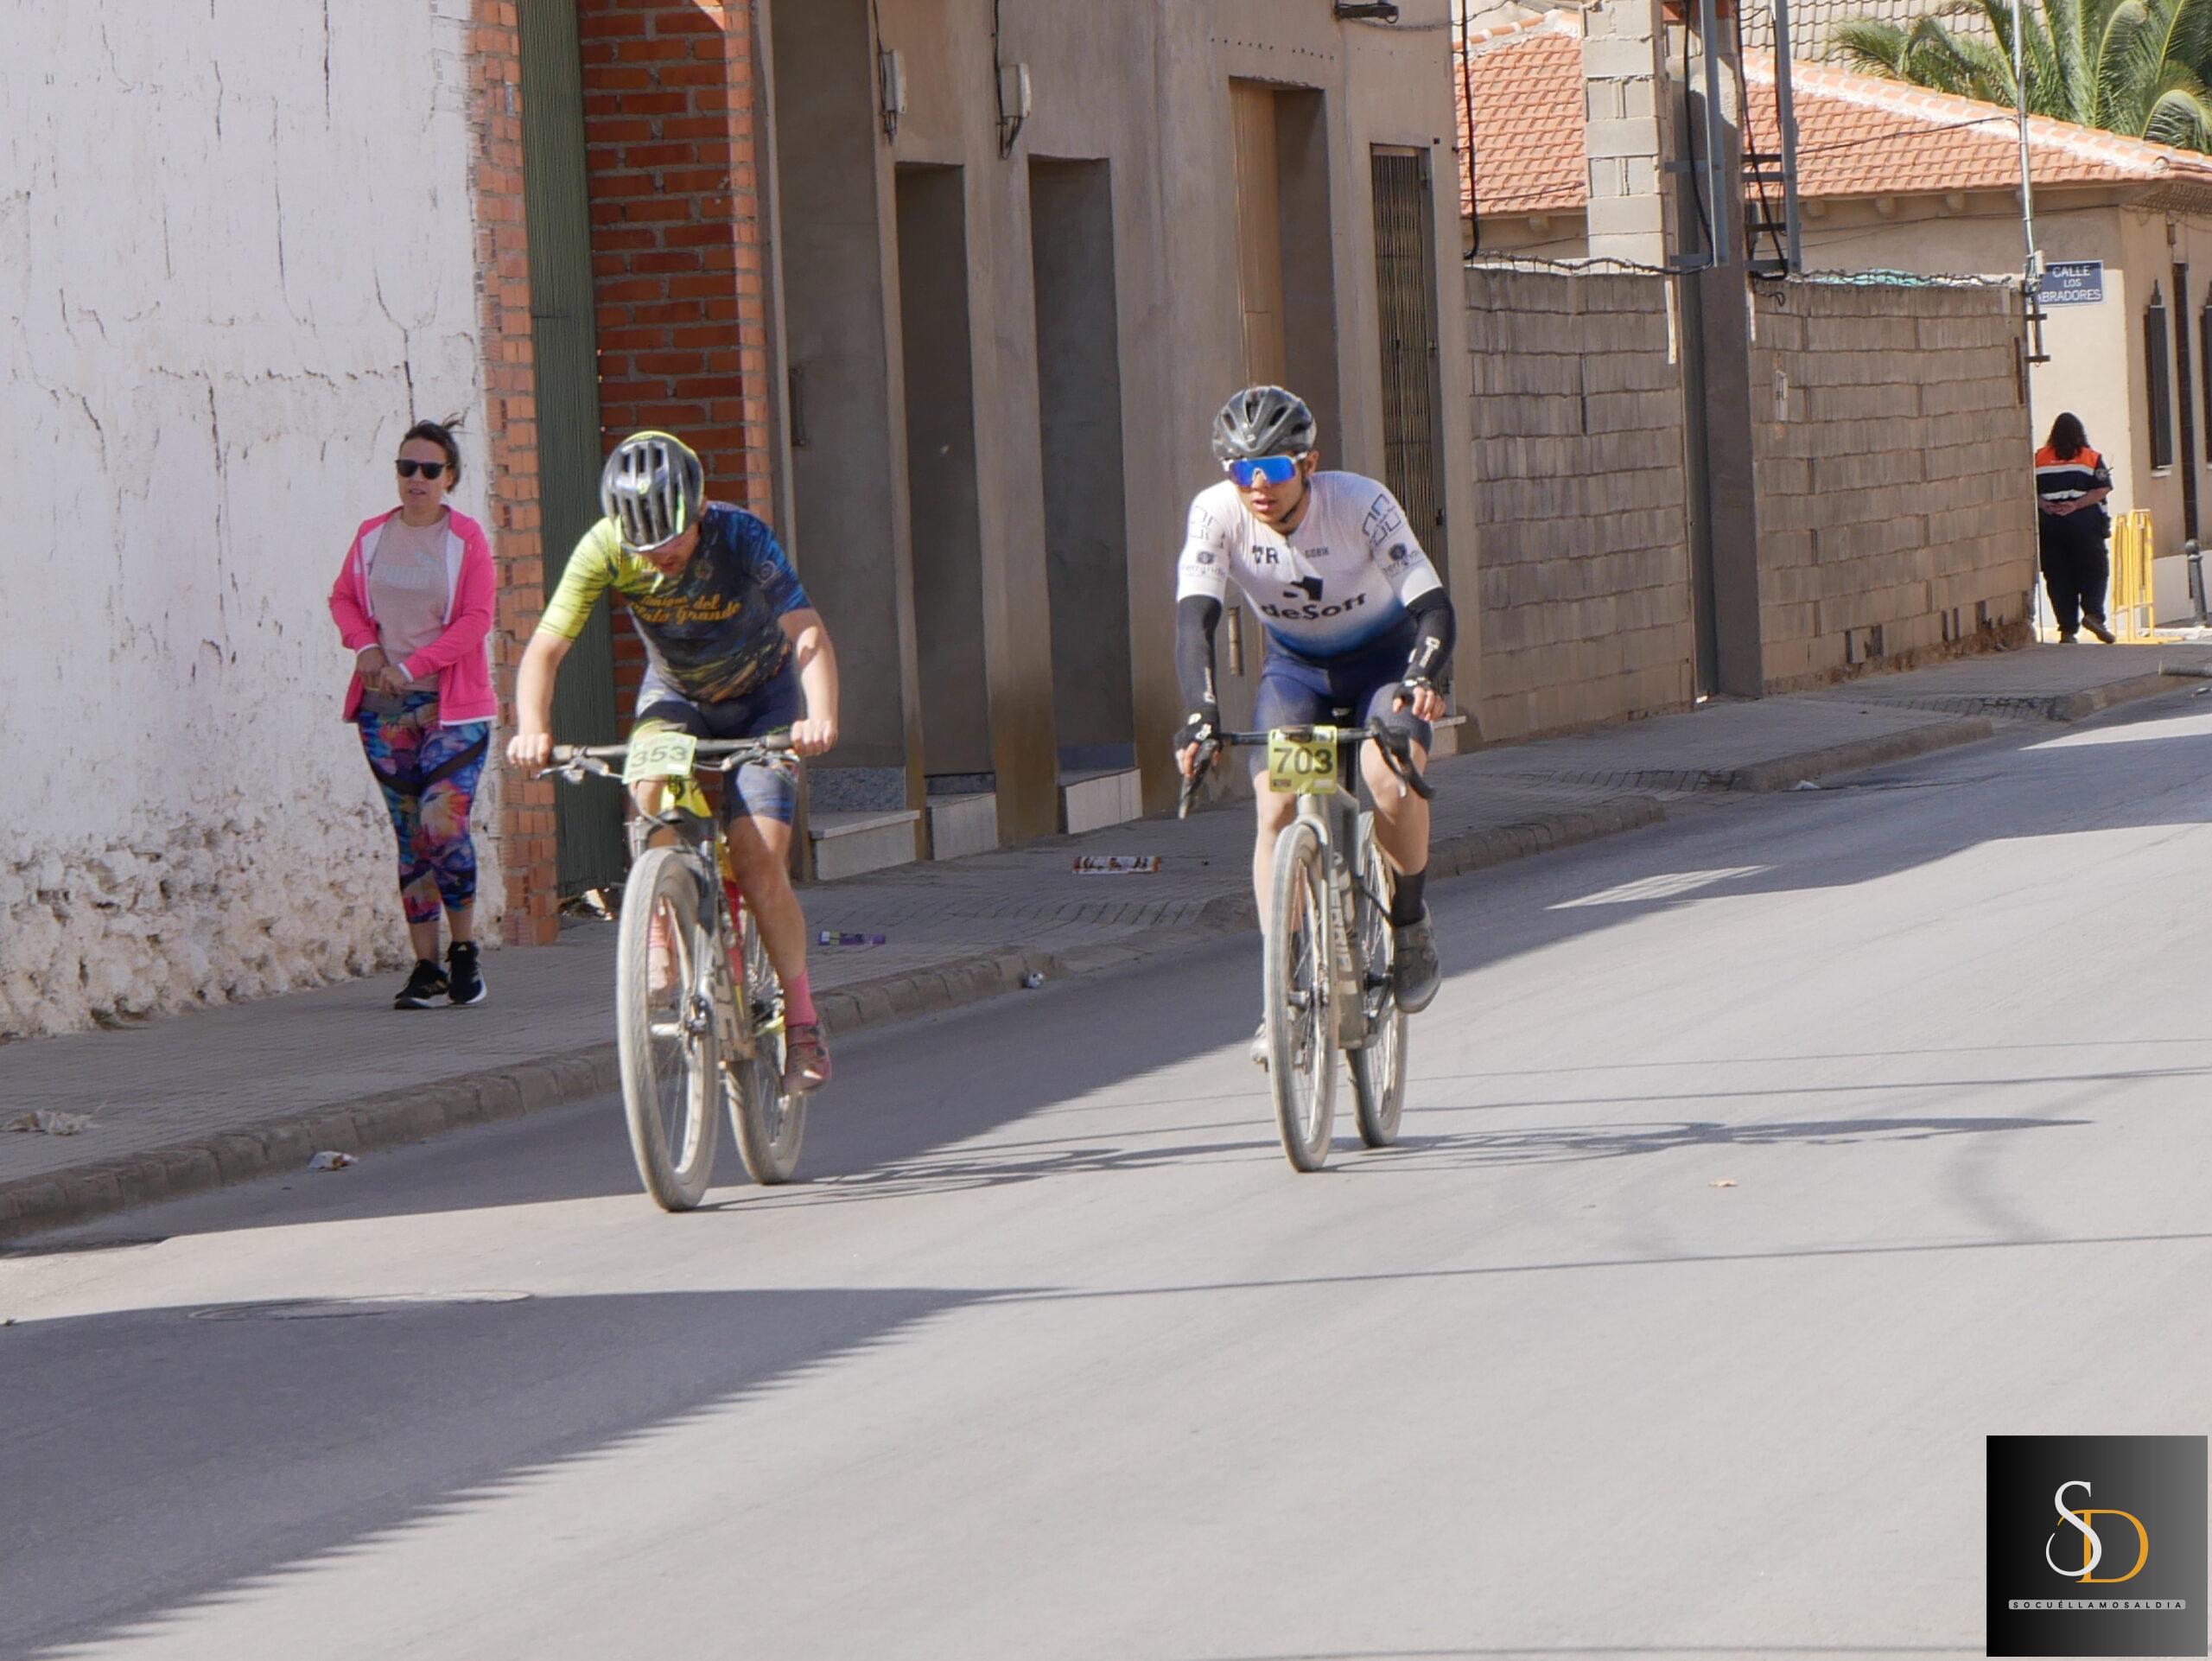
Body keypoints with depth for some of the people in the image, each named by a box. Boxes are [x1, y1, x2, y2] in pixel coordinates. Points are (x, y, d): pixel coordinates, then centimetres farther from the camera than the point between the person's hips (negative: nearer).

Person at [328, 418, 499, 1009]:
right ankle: (426, 966, 7)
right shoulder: (373, 536, 7)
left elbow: (476, 621, -8)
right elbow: (343, 598, 17)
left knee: (443, 821, -15)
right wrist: (366, 646, -2)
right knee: (410, 835, 4)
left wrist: (413, 666, -14)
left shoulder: (467, 539, -4)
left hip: (451, 703, -3)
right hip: (384, 709, 4)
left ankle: (464, 952, 1)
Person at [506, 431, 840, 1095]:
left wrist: (821, 716, -58)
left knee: (758, 864, -15)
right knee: (652, 782, -32)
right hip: (674, 695, 2)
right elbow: (546, 647, -27)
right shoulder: (604, 550, -25)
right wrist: (532, 729, -45)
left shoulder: (743, 539, -31)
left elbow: (808, 635, -40)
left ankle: (801, 1017, 2)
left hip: (762, 698, -2)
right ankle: (664, 941, -20)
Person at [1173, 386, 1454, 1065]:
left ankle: (1410, 921, -4)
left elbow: (1431, 606, -33)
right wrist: (1200, 712, -49)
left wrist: (1424, 679, -54)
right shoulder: (1217, 513, -23)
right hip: (1295, 667, 2)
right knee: (1276, 806, -20)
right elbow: (1195, 618, -32)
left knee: (1389, 777, -31)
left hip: (1386, 658, -2)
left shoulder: (1362, 504, -29)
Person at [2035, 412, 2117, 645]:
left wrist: (2045, 506, -10)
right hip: (2084, 522, -2)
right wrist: (2076, 505, -13)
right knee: (2094, 570, 6)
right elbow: (2103, 489, -7)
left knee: (2058, 576, 4)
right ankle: (2093, 613, -17)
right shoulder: (2092, 458, 3)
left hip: (2048, 524, 2)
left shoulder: (2039, 459, 8)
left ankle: (2067, 629, 0)